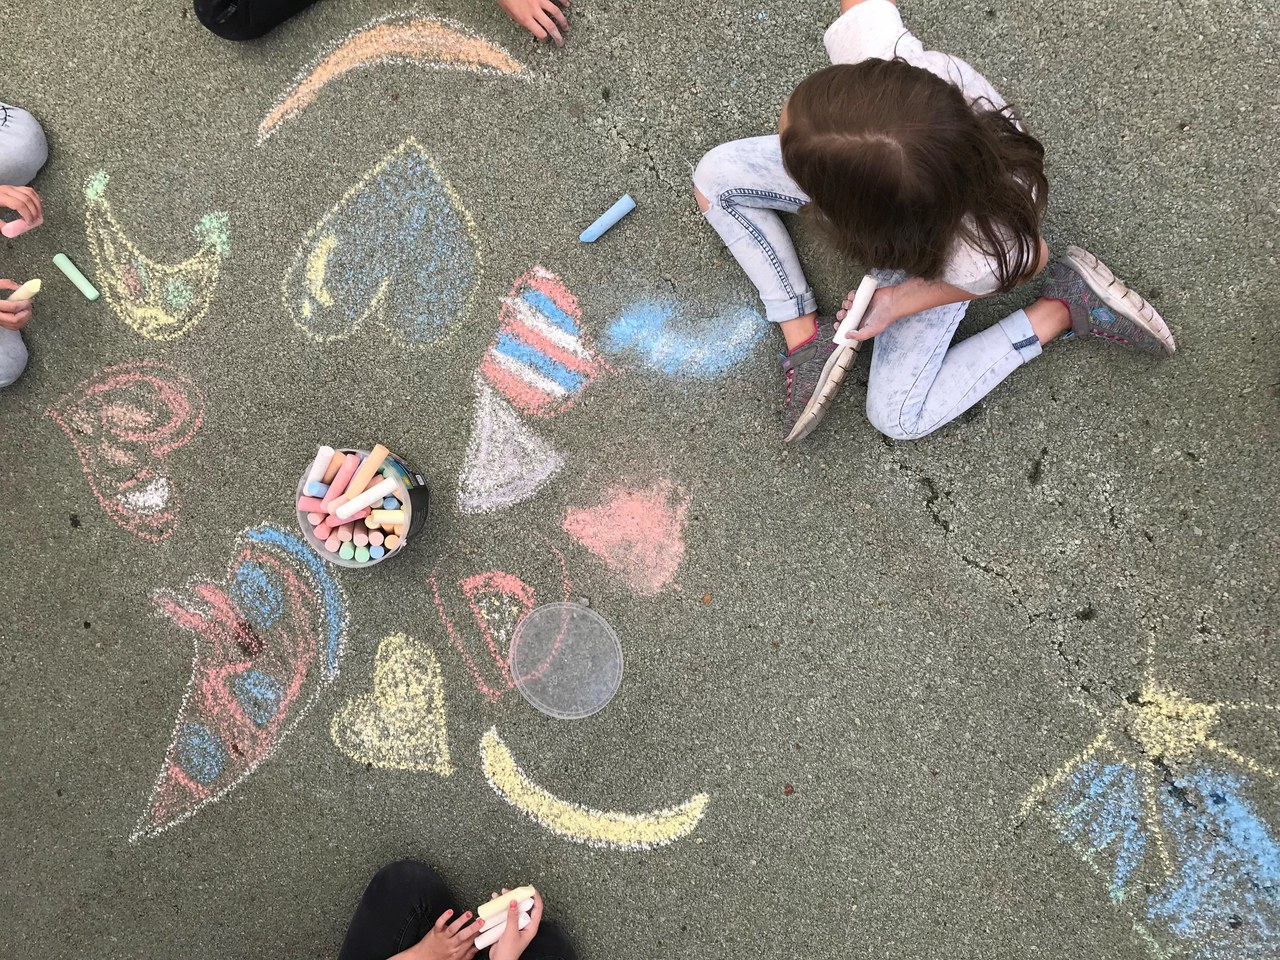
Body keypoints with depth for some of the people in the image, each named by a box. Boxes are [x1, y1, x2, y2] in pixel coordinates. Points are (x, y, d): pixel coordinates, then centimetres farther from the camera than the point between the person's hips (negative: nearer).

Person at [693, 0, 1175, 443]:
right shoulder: (873, 46, -48)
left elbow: (1031, 260, -24)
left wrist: (899, 304, -20)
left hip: (927, 248, -4)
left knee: (896, 417, 2)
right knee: (715, 177, -5)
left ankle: (1066, 309, 8)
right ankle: (806, 339, 5)